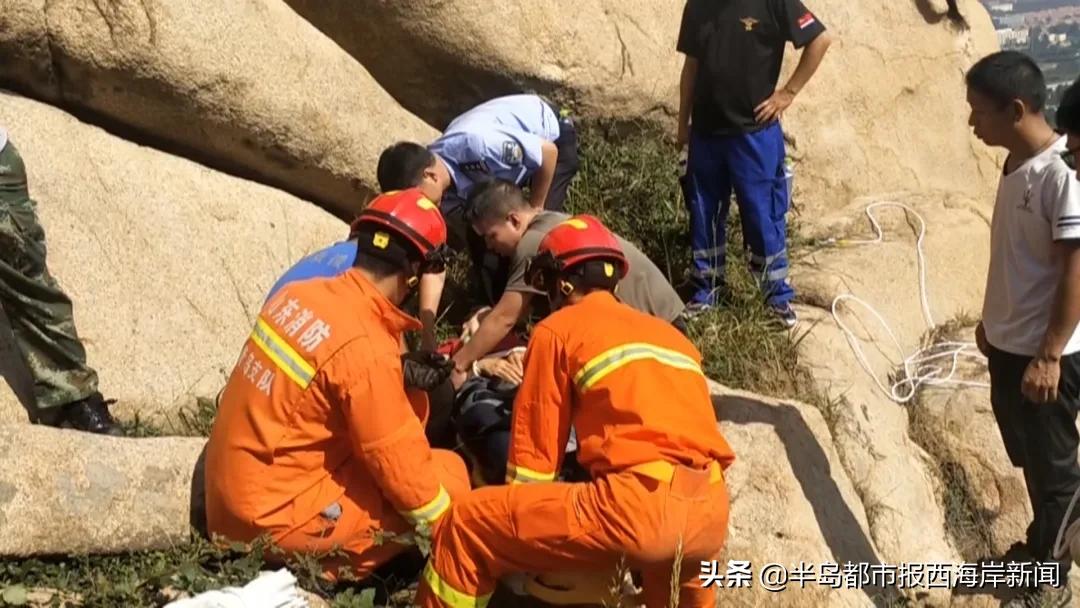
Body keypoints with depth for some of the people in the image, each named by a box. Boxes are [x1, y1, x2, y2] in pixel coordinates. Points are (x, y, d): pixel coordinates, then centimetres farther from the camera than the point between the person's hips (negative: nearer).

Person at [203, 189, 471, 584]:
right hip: (275, 516, -8)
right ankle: (327, 568, 0)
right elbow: (406, 476, -17)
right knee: (450, 473, -2)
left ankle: (321, 559, 12)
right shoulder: (366, 349, -24)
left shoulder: (300, 293, -1)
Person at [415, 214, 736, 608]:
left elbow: (534, 452, 11)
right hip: (712, 514, 7)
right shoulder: (670, 333, 28)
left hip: (640, 504, -7)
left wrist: (521, 537, 25)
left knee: (467, 525, 5)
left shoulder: (559, 329, 11)